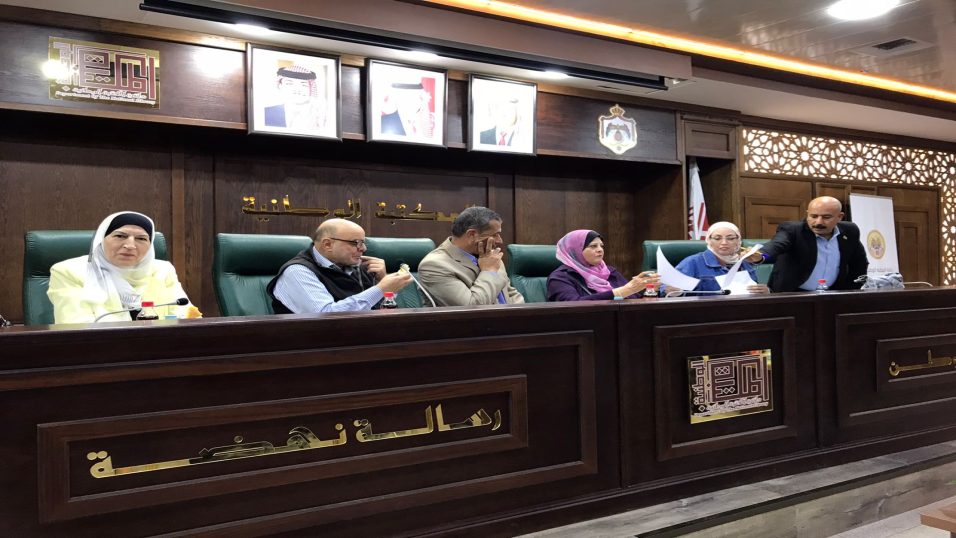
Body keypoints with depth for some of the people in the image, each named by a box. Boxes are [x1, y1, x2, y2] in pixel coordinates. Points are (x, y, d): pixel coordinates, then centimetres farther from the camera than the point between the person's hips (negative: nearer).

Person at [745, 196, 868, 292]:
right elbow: (777, 244, -35)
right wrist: (761, 255, -56)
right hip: (792, 294, -4)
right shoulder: (792, 229, -14)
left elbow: (859, 262, 14)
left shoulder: (849, 231, 0)